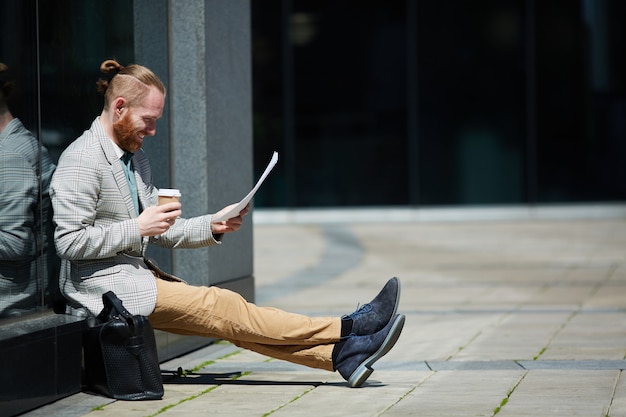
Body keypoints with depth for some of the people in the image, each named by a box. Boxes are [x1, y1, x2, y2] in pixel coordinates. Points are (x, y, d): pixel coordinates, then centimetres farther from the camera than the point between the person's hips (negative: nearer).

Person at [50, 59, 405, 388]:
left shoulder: (135, 157, 17)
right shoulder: (82, 161, -12)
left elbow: (161, 232, 16)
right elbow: (70, 242, -19)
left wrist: (211, 227, 0)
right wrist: (138, 229, -19)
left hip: (138, 275, 9)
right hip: (106, 287, -9)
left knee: (228, 318, -8)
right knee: (223, 308, -15)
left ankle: (340, 354, -20)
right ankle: (346, 330, -18)